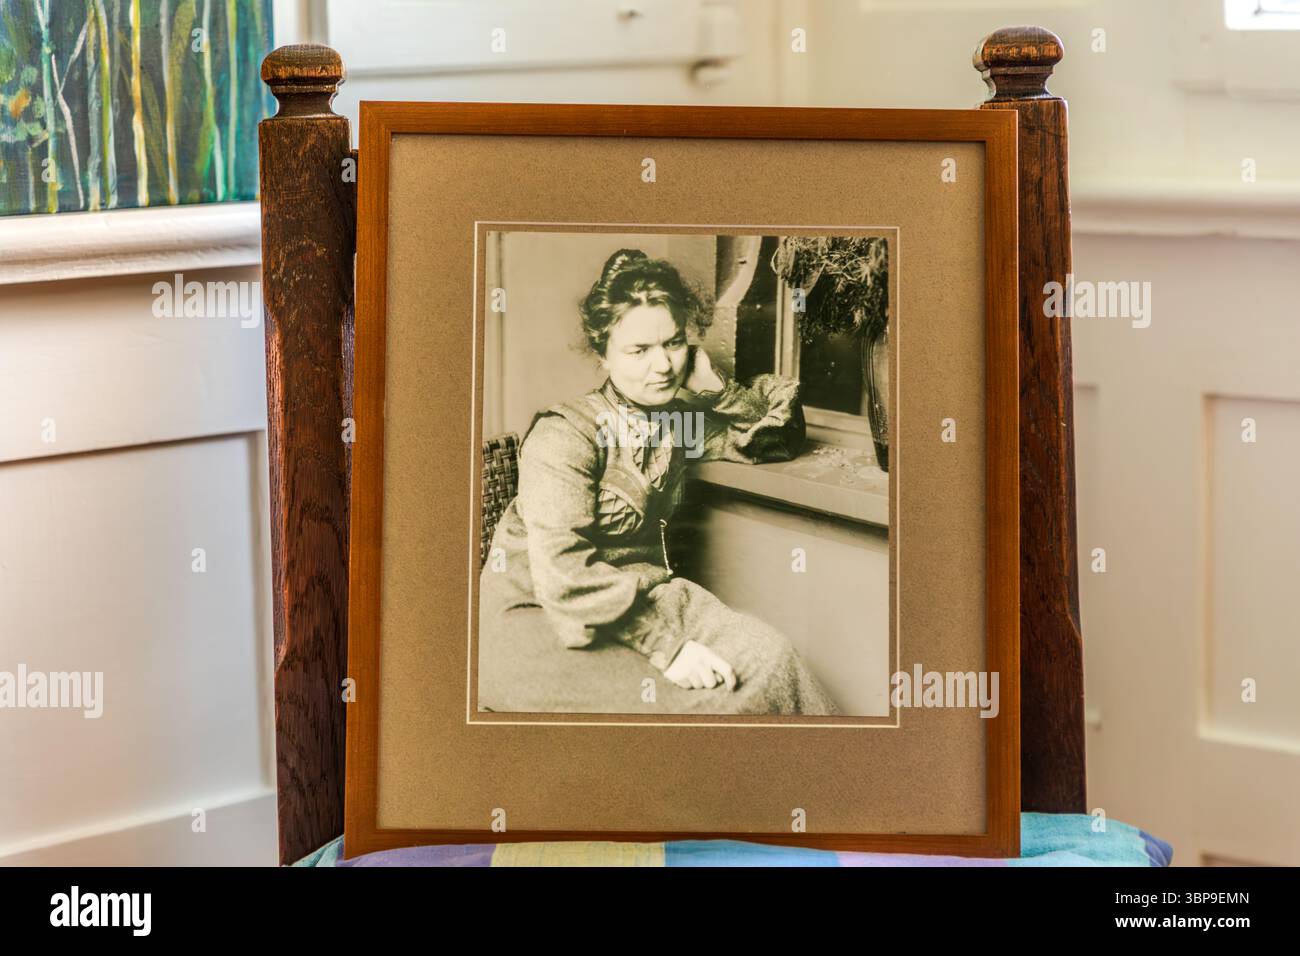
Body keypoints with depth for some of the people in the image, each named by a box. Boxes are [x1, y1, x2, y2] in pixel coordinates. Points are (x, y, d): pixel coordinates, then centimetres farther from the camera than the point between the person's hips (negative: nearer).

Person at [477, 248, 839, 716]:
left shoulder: (679, 421, 6)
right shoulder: (564, 437, -16)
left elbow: (781, 435, 19)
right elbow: (564, 572, -25)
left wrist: (717, 390, -1)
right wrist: (667, 645, -30)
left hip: (641, 599, 7)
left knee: (769, 658, -17)